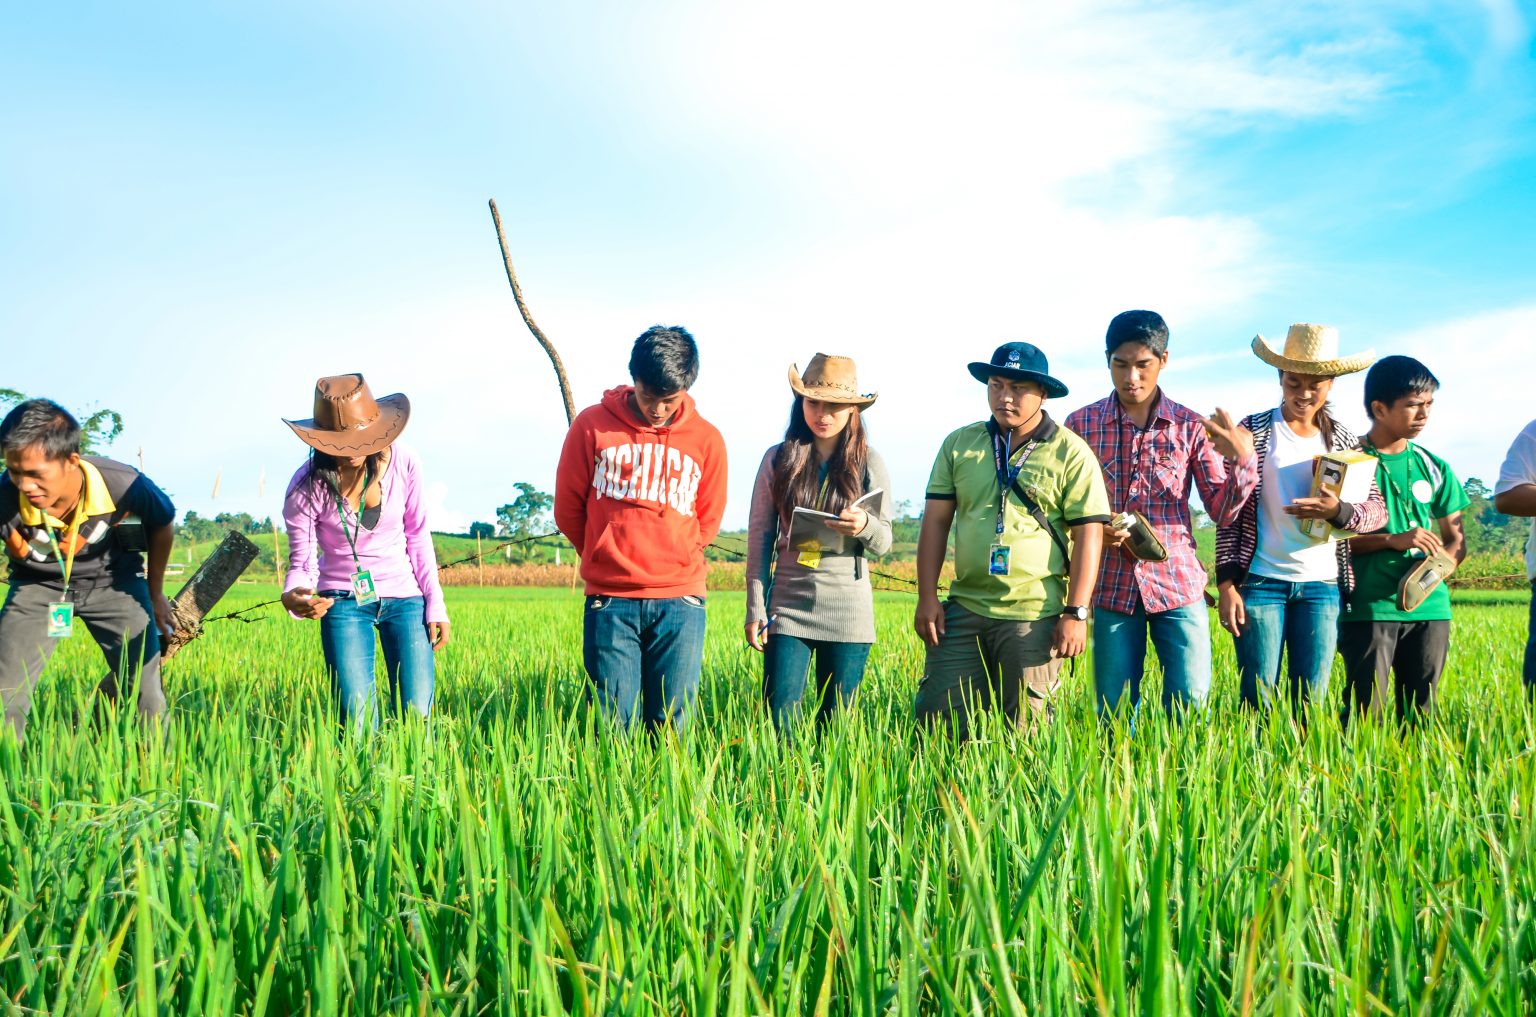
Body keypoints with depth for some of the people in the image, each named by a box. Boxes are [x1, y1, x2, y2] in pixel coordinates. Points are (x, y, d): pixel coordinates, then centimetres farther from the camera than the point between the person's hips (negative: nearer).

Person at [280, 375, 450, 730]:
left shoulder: (402, 462, -10)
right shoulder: (306, 488, -14)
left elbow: (417, 536, 3)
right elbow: (301, 563, -6)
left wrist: (436, 606, 1)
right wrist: (293, 596, -30)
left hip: (405, 598, 2)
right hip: (344, 603, -1)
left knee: (416, 719, -1)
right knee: (358, 727, -7)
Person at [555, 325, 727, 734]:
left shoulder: (706, 439, 4)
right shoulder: (593, 425, 0)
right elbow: (568, 508, 10)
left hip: (680, 601, 1)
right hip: (609, 600, -1)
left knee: (672, 726, 1)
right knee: (614, 727, -1)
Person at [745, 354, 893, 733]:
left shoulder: (869, 463, 4)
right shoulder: (777, 459, 4)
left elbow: (884, 543, 4)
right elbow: (759, 536, 4)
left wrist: (864, 526, -19)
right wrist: (755, 608, -1)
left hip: (848, 614, 0)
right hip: (787, 606, 0)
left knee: (835, 721, 7)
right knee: (778, 718, -5)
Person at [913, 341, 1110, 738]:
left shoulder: (1070, 452, -2)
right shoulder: (959, 444, 7)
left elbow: (1088, 535, -5)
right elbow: (936, 521, 8)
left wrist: (1076, 613, -10)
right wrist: (927, 597, 1)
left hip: (1034, 617, -3)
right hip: (964, 608, 3)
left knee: (1024, 729, 5)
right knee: (938, 717, 2)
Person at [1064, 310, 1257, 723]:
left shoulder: (1191, 426, 5)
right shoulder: (1081, 424, 3)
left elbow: (1222, 510, 4)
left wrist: (1243, 461, -14)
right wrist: (1094, 530, -12)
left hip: (1178, 584, 0)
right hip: (1112, 586, 0)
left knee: (1190, 705, -2)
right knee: (1114, 713, 4)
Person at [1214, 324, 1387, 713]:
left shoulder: (1342, 440, 10)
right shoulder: (1253, 432, 0)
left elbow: (1377, 510, 6)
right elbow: (1229, 512, -2)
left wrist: (1339, 511, -17)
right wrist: (1226, 584, -8)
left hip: (1322, 585, 3)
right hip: (1261, 580, -3)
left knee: (1311, 703, 6)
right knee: (1258, 702, -2)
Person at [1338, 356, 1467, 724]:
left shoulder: (1433, 468, 11)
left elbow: (1456, 539, 15)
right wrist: (1392, 540, -17)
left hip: (1429, 607, 5)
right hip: (1368, 608, -4)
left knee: (1420, 714, 9)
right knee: (1366, 714, -7)